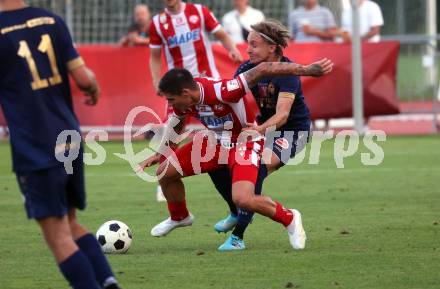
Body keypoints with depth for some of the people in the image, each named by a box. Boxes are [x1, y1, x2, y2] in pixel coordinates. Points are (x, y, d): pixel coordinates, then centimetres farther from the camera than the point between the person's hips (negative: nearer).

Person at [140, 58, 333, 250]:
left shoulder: (220, 91, -37)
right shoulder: (182, 102, -13)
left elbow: (261, 70, -38)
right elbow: (174, 125, 11)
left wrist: (307, 70, -40)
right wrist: (161, 154, 21)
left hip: (245, 144, -7)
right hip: (217, 142, 7)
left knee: (242, 199, -28)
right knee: (165, 171, 3)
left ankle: (289, 219, -1)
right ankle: (179, 217, 32)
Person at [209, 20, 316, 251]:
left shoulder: (287, 72, -24)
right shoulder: (247, 69, -6)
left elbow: (282, 115, -35)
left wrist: (259, 129, -51)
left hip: (293, 131, -7)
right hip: (262, 128, 7)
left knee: (257, 165, -33)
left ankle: (238, 236, -30)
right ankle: (236, 213, 19)